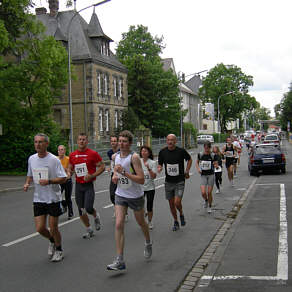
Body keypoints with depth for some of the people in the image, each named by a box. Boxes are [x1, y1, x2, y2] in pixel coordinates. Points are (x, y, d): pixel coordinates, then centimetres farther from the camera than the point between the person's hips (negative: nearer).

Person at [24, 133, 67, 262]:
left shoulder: (54, 160, -12)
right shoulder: (31, 159, 4)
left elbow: (63, 178, -13)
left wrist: (49, 181, -27)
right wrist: (27, 183, -1)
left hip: (53, 199, -4)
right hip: (38, 199, 4)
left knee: (53, 228, 3)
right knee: (40, 228, 1)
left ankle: (59, 250, 28)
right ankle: (52, 241, 34)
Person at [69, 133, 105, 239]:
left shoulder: (93, 154, -7)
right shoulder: (72, 155, 6)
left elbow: (102, 167, -5)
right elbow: (70, 168, 18)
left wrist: (92, 176, -17)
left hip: (89, 185, -4)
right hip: (78, 185, 5)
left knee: (88, 208, -14)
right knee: (81, 211, 8)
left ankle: (96, 216, 21)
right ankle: (89, 230, 25)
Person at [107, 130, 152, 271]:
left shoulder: (134, 157, -19)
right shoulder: (115, 156, -1)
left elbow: (141, 180, -25)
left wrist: (124, 172, -30)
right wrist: (114, 176, -2)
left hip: (136, 196, -4)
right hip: (120, 195, 4)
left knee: (141, 222, 16)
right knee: (118, 225, -10)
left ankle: (148, 243, 48)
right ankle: (119, 261, -9)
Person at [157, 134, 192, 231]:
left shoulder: (181, 151, -9)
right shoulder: (162, 152, -3)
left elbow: (189, 159, 10)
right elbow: (160, 164, 7)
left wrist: (187, 171, 5)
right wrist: (159, 168, -16)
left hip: (179, 181, -3)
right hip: (168, 182, 3)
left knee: (177, 203, -14)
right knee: (171, 204, 9)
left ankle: (181, 214, 19)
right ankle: (176, 222, 28)